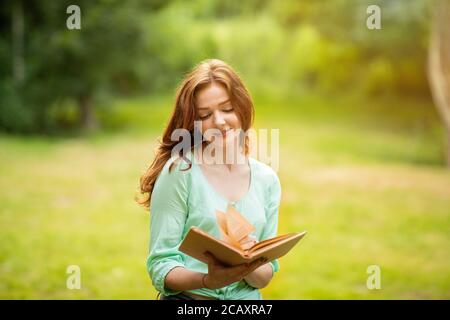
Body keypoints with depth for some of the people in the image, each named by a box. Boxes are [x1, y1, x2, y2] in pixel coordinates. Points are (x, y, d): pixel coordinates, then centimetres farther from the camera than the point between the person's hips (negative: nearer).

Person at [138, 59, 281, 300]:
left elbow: (265, 277, 7)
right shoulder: (178, 171, -6)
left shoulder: (267, 180, 5)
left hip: (247, 298, 4)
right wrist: (208, 280, -21)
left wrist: (249, 267, -12)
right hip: (187, 298, -3)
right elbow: (160, 265, -6)